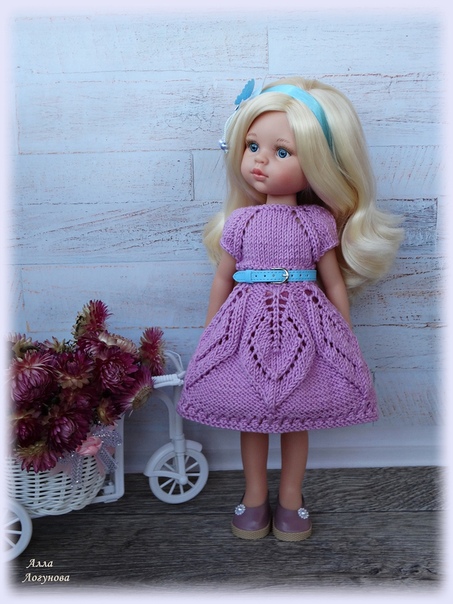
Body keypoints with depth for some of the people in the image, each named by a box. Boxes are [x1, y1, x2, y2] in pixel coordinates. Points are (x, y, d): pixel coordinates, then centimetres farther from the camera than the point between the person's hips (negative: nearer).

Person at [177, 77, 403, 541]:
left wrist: (343, 339, 4)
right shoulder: (239, 221, -3)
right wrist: (210, 335, 9)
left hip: (301, 329, -1)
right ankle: (254, 497, 35)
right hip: (246, 329, 1)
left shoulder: (320, 223, -6)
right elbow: (222, 281, 5)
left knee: (296, 420, 13)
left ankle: (290, 500, 35)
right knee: (251, 420, 14)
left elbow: (335, 285, 1)